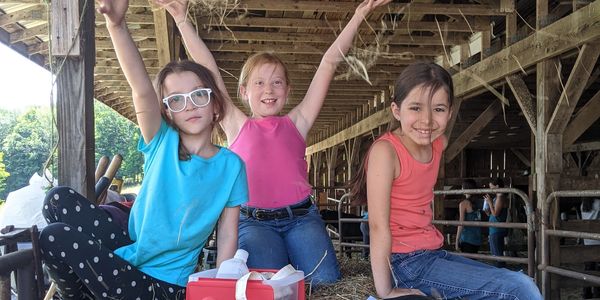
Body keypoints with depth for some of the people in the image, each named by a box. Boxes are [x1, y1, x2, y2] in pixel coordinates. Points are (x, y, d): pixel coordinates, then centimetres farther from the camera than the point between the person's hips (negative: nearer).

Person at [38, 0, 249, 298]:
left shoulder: (231, 165, -7)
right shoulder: (163, 143, -4)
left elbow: (227, 237, -4)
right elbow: (142, 91, -22)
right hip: (129, 253, 3)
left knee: (54, 238, -18)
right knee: (60, 199, -13)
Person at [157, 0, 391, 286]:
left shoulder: (296, 123, 12)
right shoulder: (237, 126, 10)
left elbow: (329, 63, 8)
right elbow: (209, 69, 6)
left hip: (301, 216, 2)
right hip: (254, 221, -1)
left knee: (325, 280, -19)